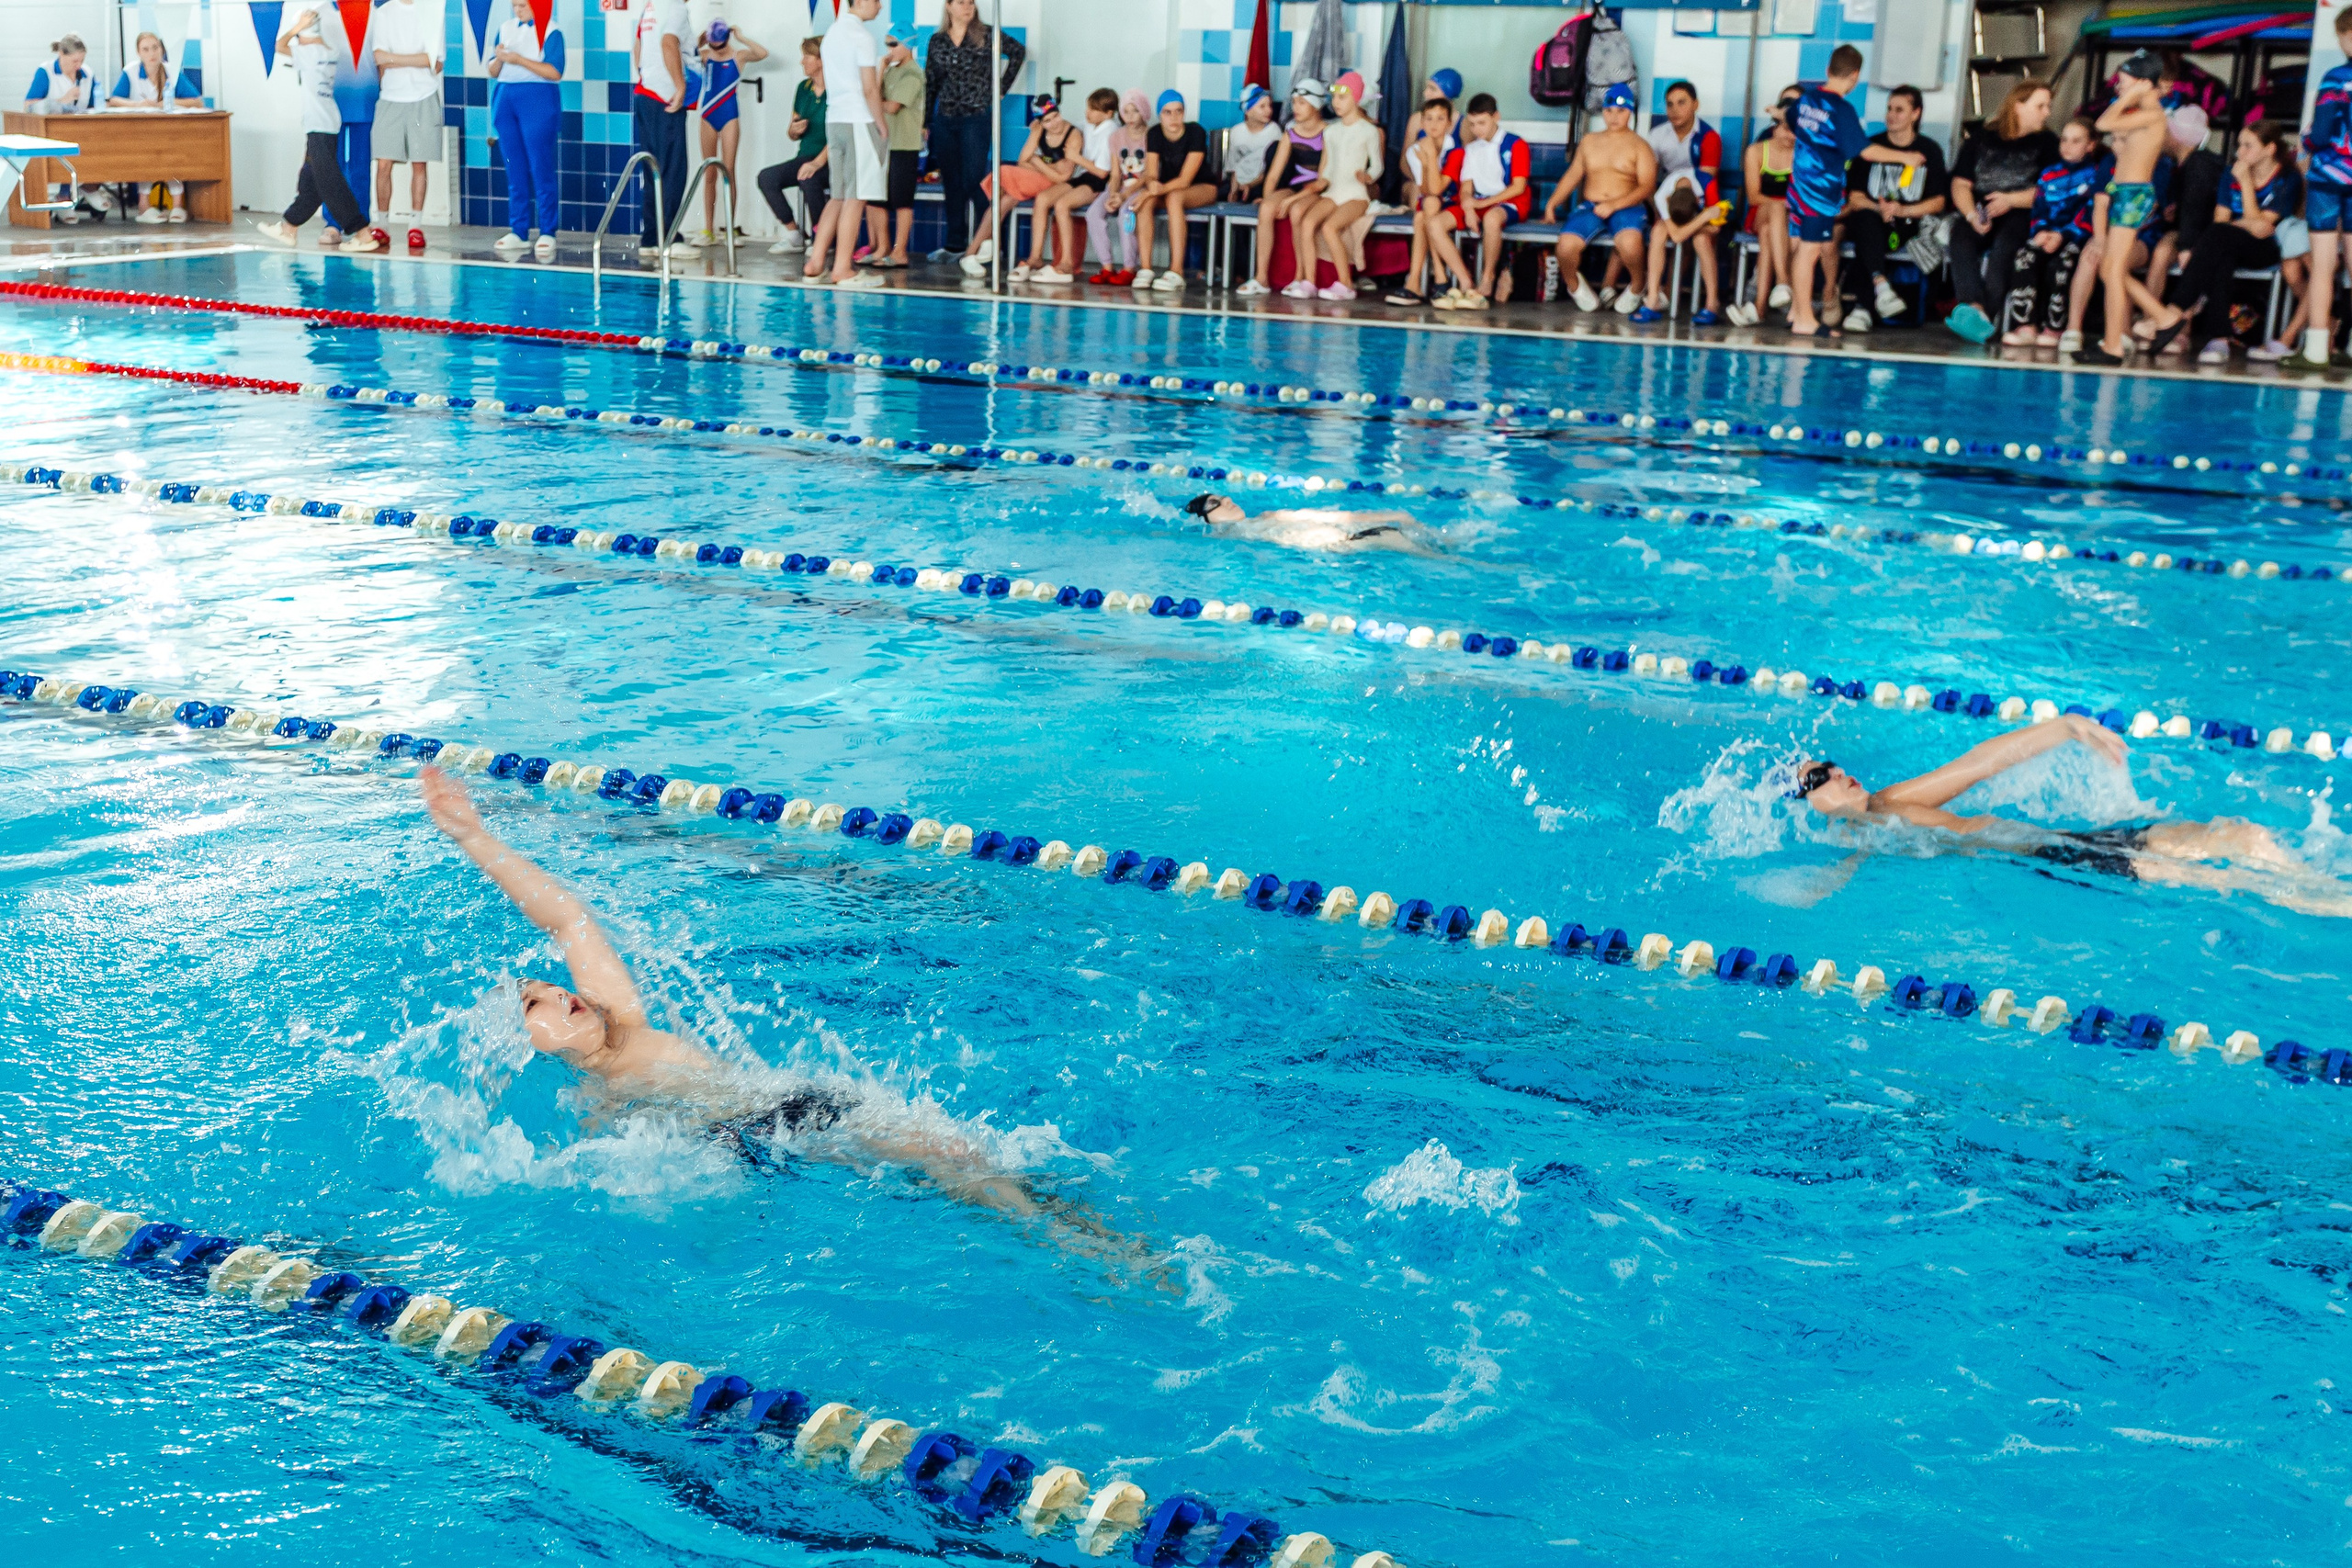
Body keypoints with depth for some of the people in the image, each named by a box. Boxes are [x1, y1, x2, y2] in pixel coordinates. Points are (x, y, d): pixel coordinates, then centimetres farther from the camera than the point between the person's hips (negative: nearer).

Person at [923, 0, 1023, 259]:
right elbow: (930, 83, 11)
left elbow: (1018, 52, -2)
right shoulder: (937, 41, 9)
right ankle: (955, 243, 13)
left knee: (974, 180, -9)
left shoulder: (986, 35, -1)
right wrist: (925, 121, 8)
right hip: (944, 120, 4)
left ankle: (991, 241, -4)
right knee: (951, 183, 7)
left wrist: (1001, 86, -4)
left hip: (975, 118, -4)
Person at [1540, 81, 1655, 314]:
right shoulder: (1589, 142, 19)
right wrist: (1552, 203, 9)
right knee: (1565, 246, -27)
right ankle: (1573, 283, 8)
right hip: (1589, 207, 3)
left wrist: (1614, 205, -18)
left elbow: (1646, 186, -5)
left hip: (1627, 208, -3)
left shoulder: (1639, 146, 5)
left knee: (1628, 244, -38)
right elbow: (1573, 175, 25)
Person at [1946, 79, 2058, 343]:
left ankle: (1989, 309, -51)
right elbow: (1960, 184, 8)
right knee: (1961, 238, -32)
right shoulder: (1982, 138, 16)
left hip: (2020, 216, -2)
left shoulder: (2047, 143, 12)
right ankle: (1975, 307, -50)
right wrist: (1972, 215, -11)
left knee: (2005, 242, -36)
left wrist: (2011, 200, -12)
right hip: (1980, 215, 2)